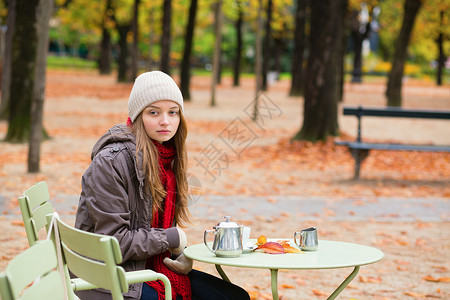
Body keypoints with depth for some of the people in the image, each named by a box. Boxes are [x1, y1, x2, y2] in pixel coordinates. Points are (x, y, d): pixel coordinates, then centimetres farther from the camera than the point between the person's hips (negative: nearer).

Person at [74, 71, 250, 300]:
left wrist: (182, 254, -3)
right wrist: (173, 238, -12)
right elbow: (114, 242, -20)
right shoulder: (110, 161, -17)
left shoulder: (169, 159, 8)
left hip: (155, 266, 8)